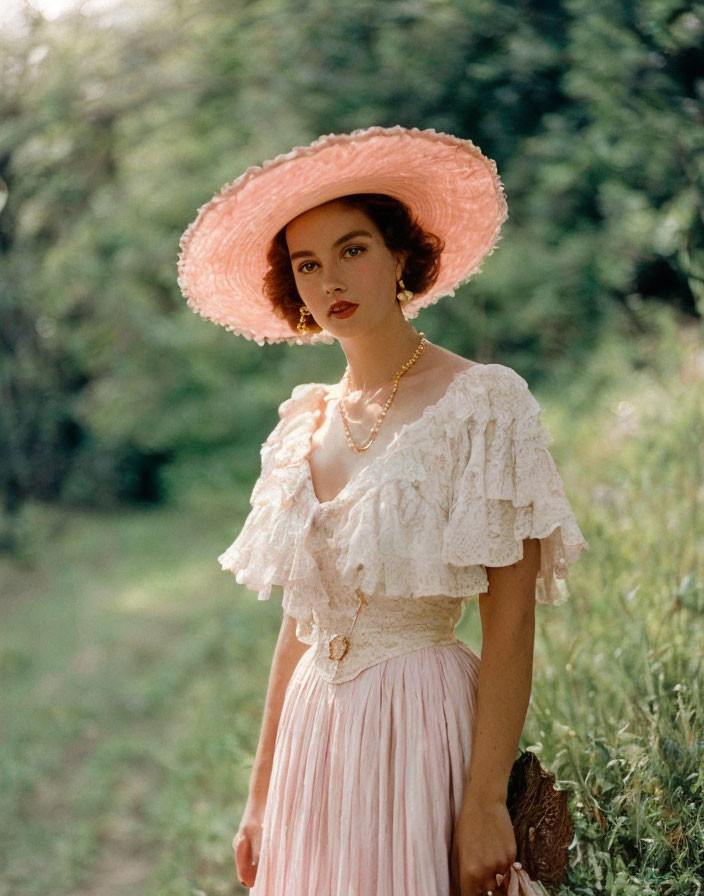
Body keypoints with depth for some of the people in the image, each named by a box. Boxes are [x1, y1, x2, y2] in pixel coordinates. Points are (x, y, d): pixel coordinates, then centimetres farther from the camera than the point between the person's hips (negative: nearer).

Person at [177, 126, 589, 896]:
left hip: (424, 722, -5)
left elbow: (510, 628, -12)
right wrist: (262, 794, 11)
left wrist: (486, 803, -18)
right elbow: (299, 625, 12)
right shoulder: (304, 426, 9)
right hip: (312, 738, 5)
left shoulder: (482, 402, -8)